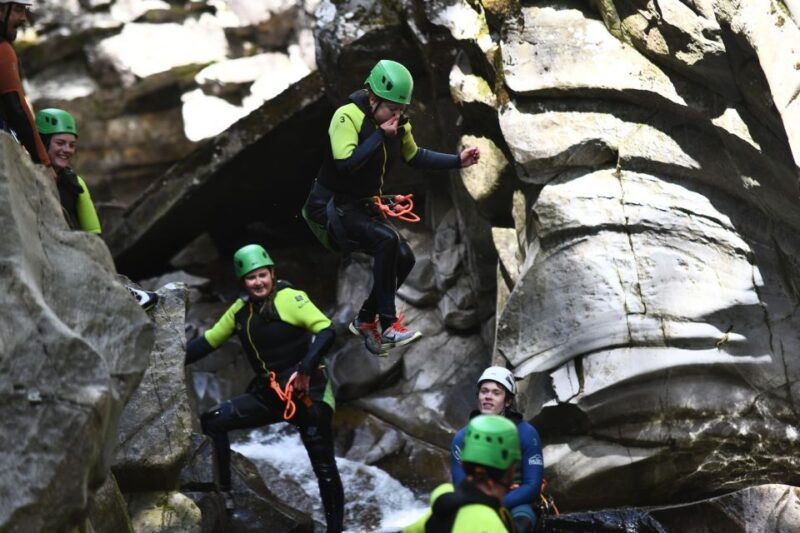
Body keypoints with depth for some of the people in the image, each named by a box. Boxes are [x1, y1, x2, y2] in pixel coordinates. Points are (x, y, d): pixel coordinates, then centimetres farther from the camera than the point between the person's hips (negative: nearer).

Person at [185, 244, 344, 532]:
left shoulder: (290, 299, -13)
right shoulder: (240, 310, 5)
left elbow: (327, 332, -20)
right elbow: (209, 341, 14)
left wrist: (306, 368, -33)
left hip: (307, 392, -6)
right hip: (268, 394, 6)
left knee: (324, 467, -2)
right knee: (212, 421, -7)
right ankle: (221, 495, -2)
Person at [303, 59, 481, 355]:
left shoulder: (398, 124, 1)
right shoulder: (348, 116, -21)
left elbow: (415, 157, 17)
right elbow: (346, 163, -33)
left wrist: (457, 161, 8)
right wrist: (380, 135, -28)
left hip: (363, 206, 8)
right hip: (331, 206, -8)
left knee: (404, 258, 0)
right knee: (386, 240, -28)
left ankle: (365, 320, 18)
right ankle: (388, 327, -23)